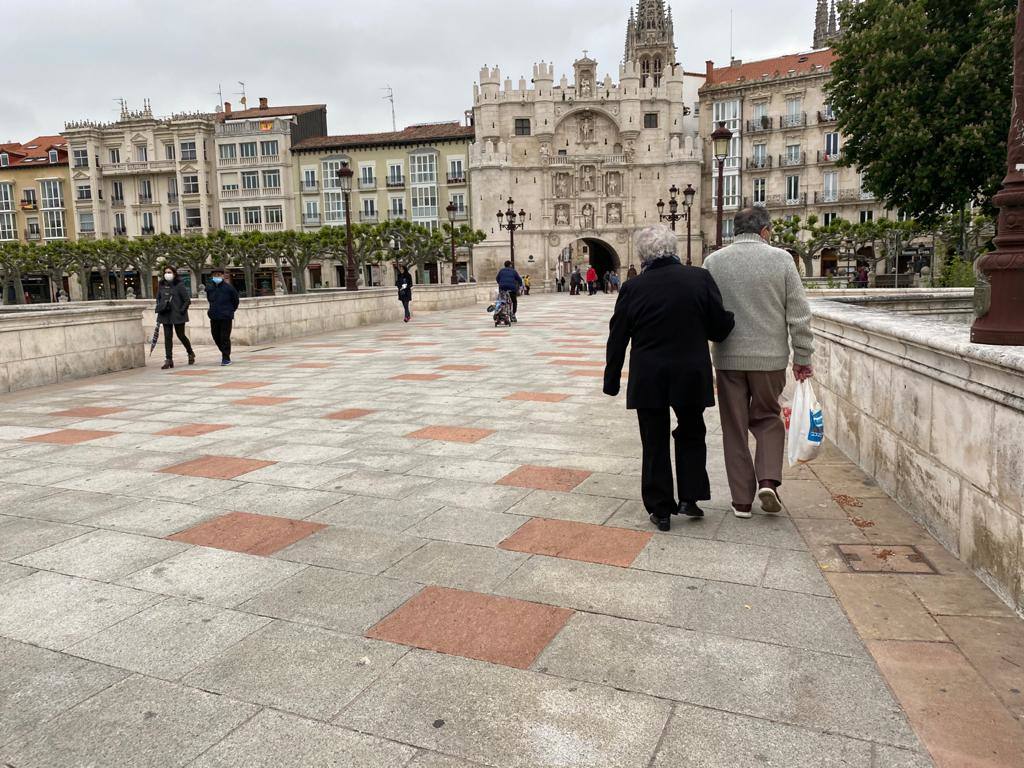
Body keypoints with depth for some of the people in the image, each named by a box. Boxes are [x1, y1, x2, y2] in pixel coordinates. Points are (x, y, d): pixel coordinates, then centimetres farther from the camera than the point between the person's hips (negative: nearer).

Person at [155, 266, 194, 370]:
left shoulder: (179, 285, -7)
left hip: (177, 315, -5)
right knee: (167, 337, 2)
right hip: (165, 315, 5)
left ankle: (191, 353, 29)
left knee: (181, 335, 5)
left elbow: (187, 300, -8)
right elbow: (158, 298, 21)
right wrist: (159, 309, 9)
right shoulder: (162, 285, 8)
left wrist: (182, 310, -12)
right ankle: (169, 360, 4)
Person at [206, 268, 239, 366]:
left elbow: (235, 300, 4)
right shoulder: (210, 288, 4)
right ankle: (224, 352, 32)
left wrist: (231, 310, 11)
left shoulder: (228, 287, -8)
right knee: (216, 336, 12)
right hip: (214, 317, 5)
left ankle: (226, 358, 1)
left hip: (226, 317, -5)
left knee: (225, 337, -6)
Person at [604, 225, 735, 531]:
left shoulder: (632, 288, -6)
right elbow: (720, 327, -2)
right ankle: (690, 497, 19)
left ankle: (661, 509, 15)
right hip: (691, 376, 1)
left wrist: (612, 380, 9)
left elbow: (617, 339, -1)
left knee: (655, 443, 10)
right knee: (691, 435, 21)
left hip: (648, 380, -1)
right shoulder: (700, 278, -5)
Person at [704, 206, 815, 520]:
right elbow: (799, 315, -3)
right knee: (768, 418, 19)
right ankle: (768, 480, 2)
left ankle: (742, 499, 15)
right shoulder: (781, 259, -4)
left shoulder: (713, 261, -1)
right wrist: (802, 358, 5)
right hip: (770, 356, 0)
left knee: (735, 427, 10)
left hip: (728, 357, 1)